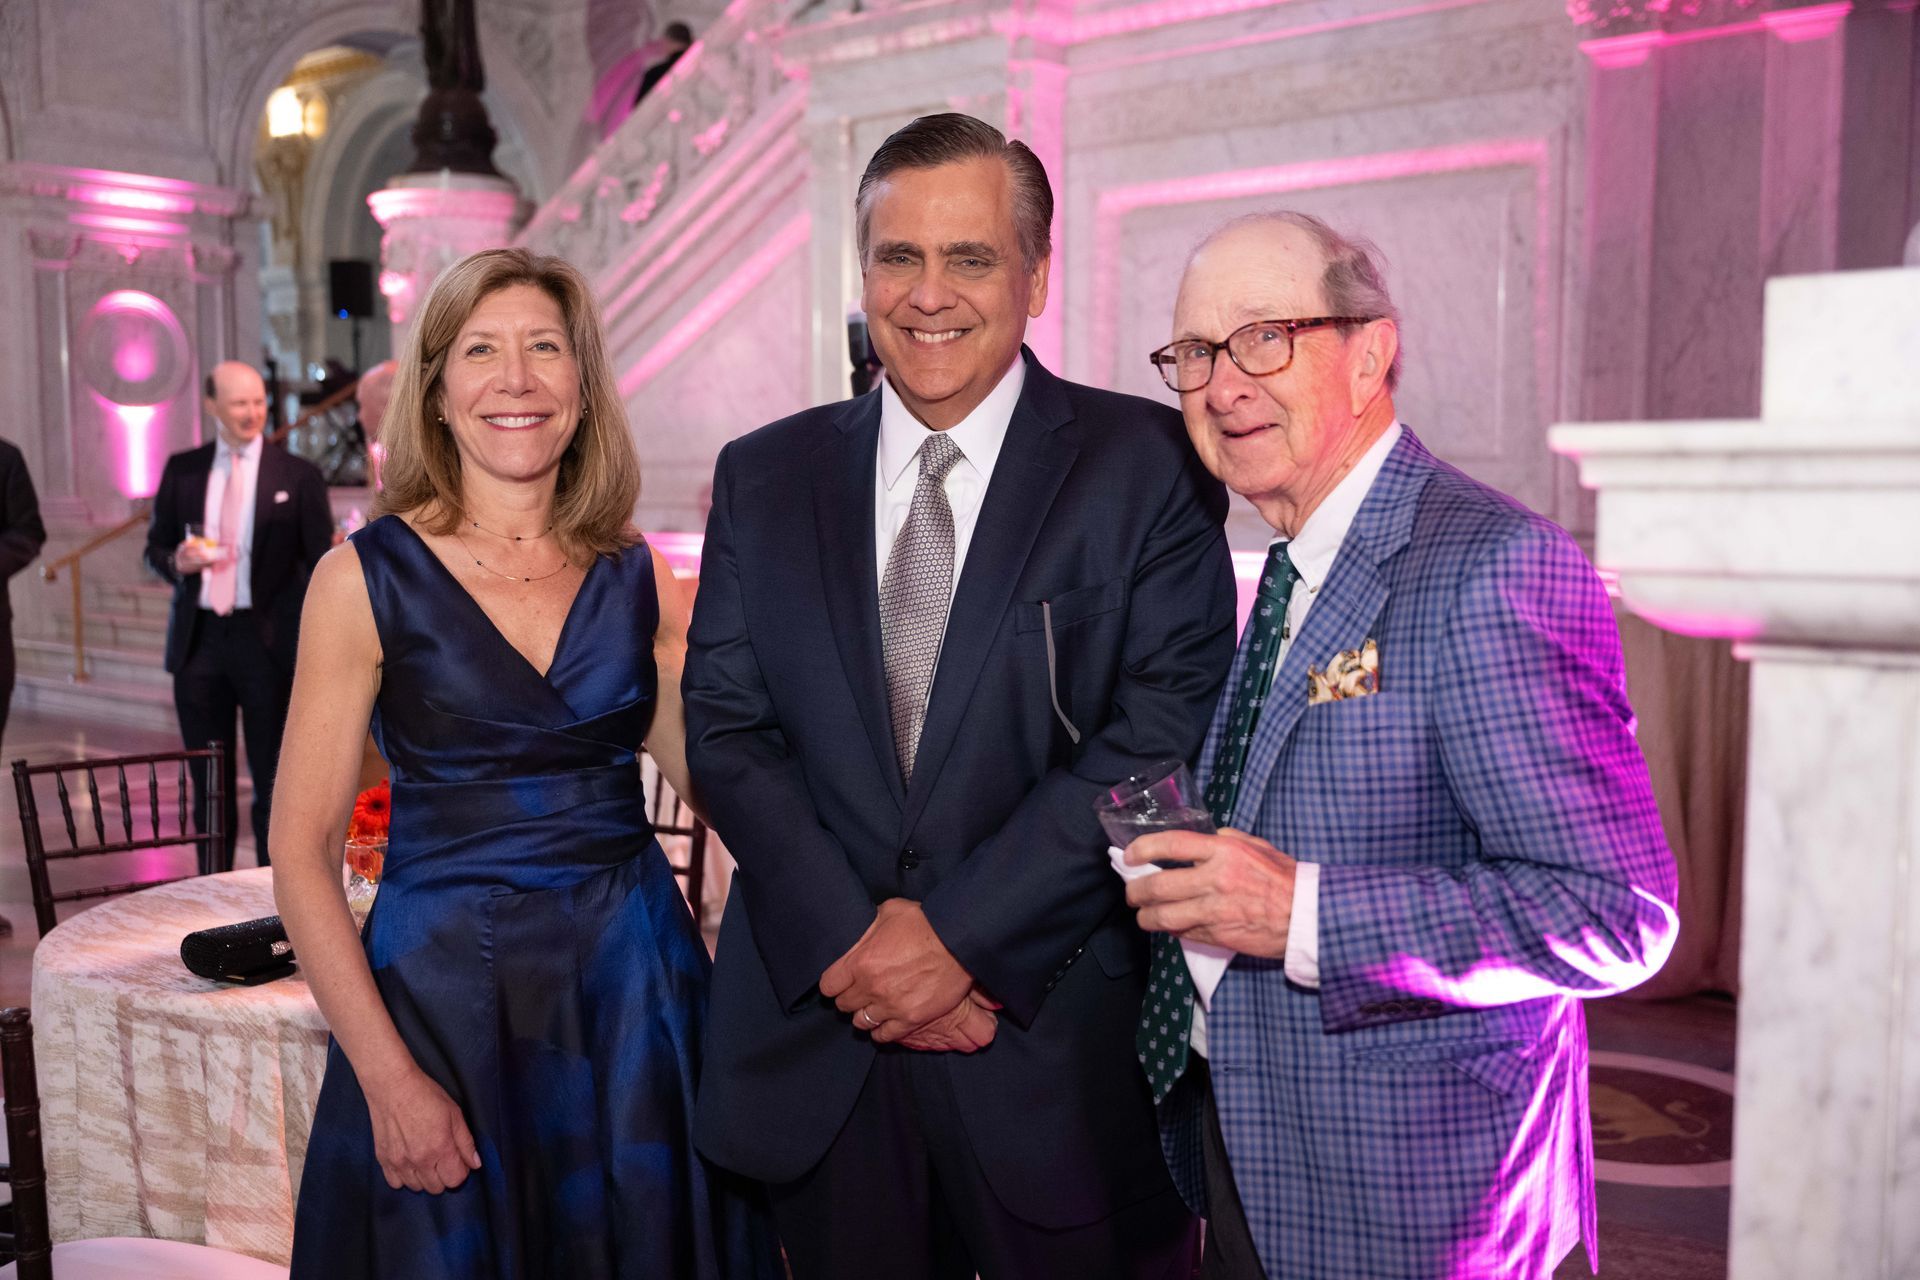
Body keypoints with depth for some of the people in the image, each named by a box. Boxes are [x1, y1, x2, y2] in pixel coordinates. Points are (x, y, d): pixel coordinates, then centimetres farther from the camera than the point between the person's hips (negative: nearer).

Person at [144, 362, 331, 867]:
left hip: (269, 640, -3)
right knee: (208, 781, 12)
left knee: (274, 780, 4)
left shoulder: (298, 476, -1)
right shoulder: (181, 470, 7)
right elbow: (155, 547, 14)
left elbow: (321, 566, -1)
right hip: (199, 638, 3)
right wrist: (177, 561, -10)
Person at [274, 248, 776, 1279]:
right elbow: (303, 855, -6)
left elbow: (715, 775, 9)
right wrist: (387, 1077, -12)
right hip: (444, 992, -3)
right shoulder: (368, 576, -6)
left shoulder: (634, 574, 4)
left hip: (634, 987, 3)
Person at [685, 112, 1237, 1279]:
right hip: (821, 1041, 3)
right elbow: (727, 729, 2)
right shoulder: (765, 477, 6)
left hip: (1065, 1049, -2)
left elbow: (1167, 733, -12)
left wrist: (957, 928, -15)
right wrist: (846, 942, -10)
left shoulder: (1149, 465, -5)